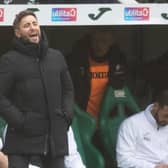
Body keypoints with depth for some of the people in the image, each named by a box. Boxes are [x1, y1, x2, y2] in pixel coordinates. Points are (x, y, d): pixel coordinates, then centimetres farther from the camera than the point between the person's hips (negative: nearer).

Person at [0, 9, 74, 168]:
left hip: (55, 137, 5)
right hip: (22, 138, -4)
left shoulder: (56, 57, 12)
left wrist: (66, 115, 6)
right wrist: (20, 121, -14)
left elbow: (68, 90, 20)